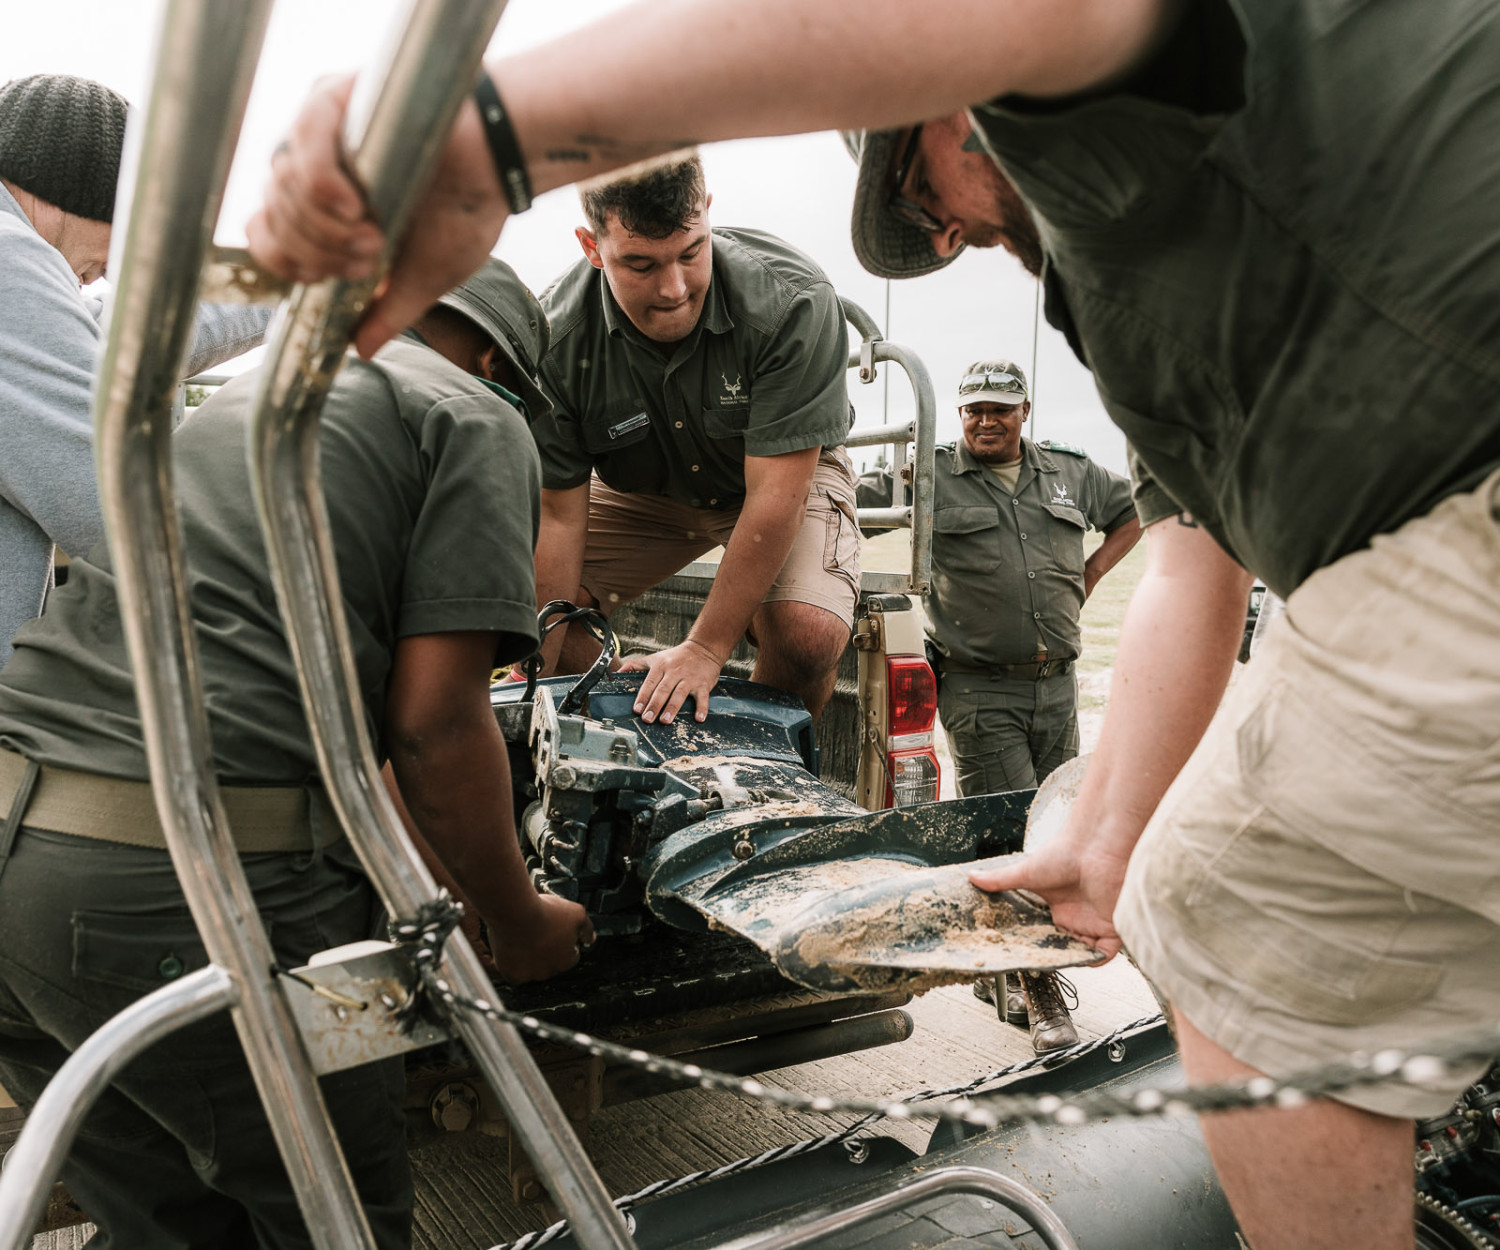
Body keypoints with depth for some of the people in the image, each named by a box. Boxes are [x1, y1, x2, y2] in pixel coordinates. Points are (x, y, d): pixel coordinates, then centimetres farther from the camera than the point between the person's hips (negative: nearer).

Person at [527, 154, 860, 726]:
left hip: (784, 476, -2)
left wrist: (704, 649, -34)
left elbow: (773, 494, -32)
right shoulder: (555, 339, -25)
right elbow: (557, 514, -20)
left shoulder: (793, 302, -33)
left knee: (806, 634, -30)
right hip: (642, 487, 3)